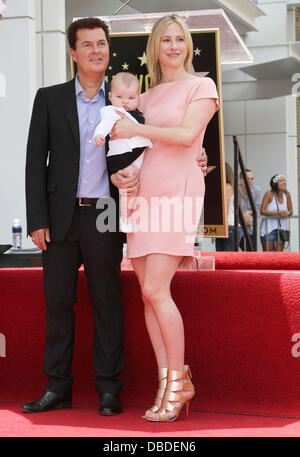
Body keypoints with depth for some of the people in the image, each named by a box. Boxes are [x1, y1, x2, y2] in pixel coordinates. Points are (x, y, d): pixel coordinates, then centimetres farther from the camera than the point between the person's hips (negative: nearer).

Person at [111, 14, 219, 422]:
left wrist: (135, 129, -5)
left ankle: (176, 383, -6)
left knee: (156, 289, -15)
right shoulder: (145, 98, 21)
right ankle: (168, 381, 4)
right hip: (142, 197, 6)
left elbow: (187, 134, -11)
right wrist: (116, 173, 6)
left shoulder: (201, 86, 4)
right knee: (148, 293, -1)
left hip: (177, 193, -6)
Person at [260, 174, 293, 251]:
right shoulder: (269, 194, -11)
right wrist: (277, 213, -26)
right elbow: (262, 211, -17)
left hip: (282, 227, 4)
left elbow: (290, 210, 10)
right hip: (269, 227, -4)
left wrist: (287, 213, -14)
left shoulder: (287, 194, 1)